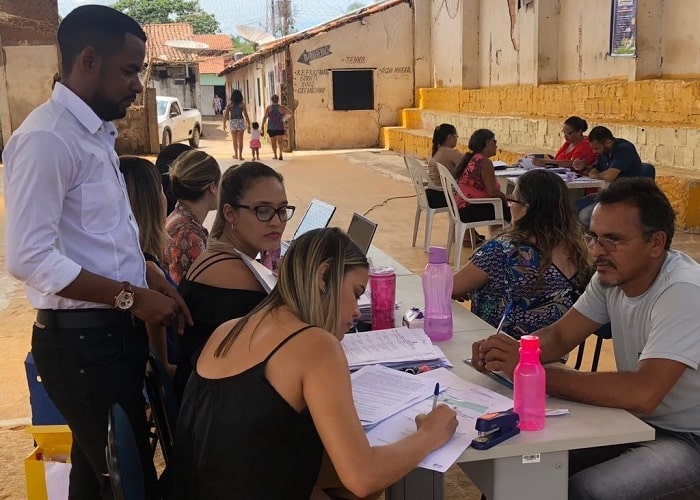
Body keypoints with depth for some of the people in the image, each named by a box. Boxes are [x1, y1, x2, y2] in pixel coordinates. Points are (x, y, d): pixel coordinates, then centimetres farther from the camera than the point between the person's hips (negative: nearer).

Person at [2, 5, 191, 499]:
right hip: (81, 338, -9)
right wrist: (131, 296, -20)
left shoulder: (96, 133, 12)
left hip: (114, 328, 9)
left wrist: (149, 275, 2)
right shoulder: (46, 139, -19)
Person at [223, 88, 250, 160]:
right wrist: (248, 124, 3)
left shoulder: (229, 104, -1)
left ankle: (236, 155, 25)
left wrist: (224, 123, 8)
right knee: (240, 140, 3)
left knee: (234, 140, 15)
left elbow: (226, 115, -3)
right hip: (241, 122, -1)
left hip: (233, 122, 1)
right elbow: (246, 115, -4)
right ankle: (240, 155, 2)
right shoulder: (242, 104, -3)